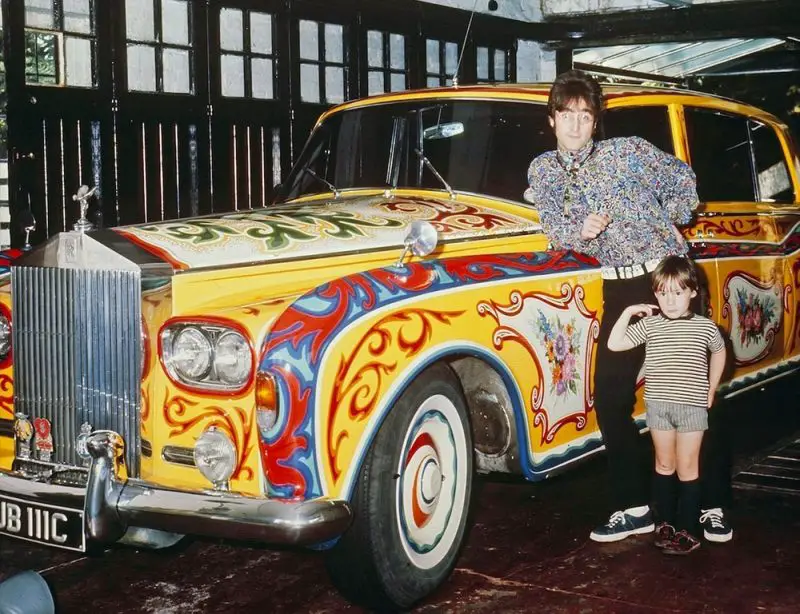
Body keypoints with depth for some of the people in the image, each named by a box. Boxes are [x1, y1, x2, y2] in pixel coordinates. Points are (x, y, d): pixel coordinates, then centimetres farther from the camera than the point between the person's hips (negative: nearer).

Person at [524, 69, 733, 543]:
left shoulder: (630, 150, -3)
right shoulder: (543, 170, 6)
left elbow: (683, 179, 11)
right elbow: (555, 229, -4)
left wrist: (668, 224, 5)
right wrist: (580, 230, -23)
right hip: (621, 288, 3)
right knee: (610, 399, -1)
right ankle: (634, 508, 10)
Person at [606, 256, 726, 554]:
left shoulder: (705, 327, -3)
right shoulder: (649, 324, -2)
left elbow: (719, 352, 16)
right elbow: (615, 344, -7)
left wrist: (711, 389, 12)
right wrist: (628, 312, -11)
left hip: (692, 406, -1)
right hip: (658, 405, 1)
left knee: (687, 468, 4)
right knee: (664, 464, 13)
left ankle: (687, 530, 9)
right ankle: (665, 522, 25)